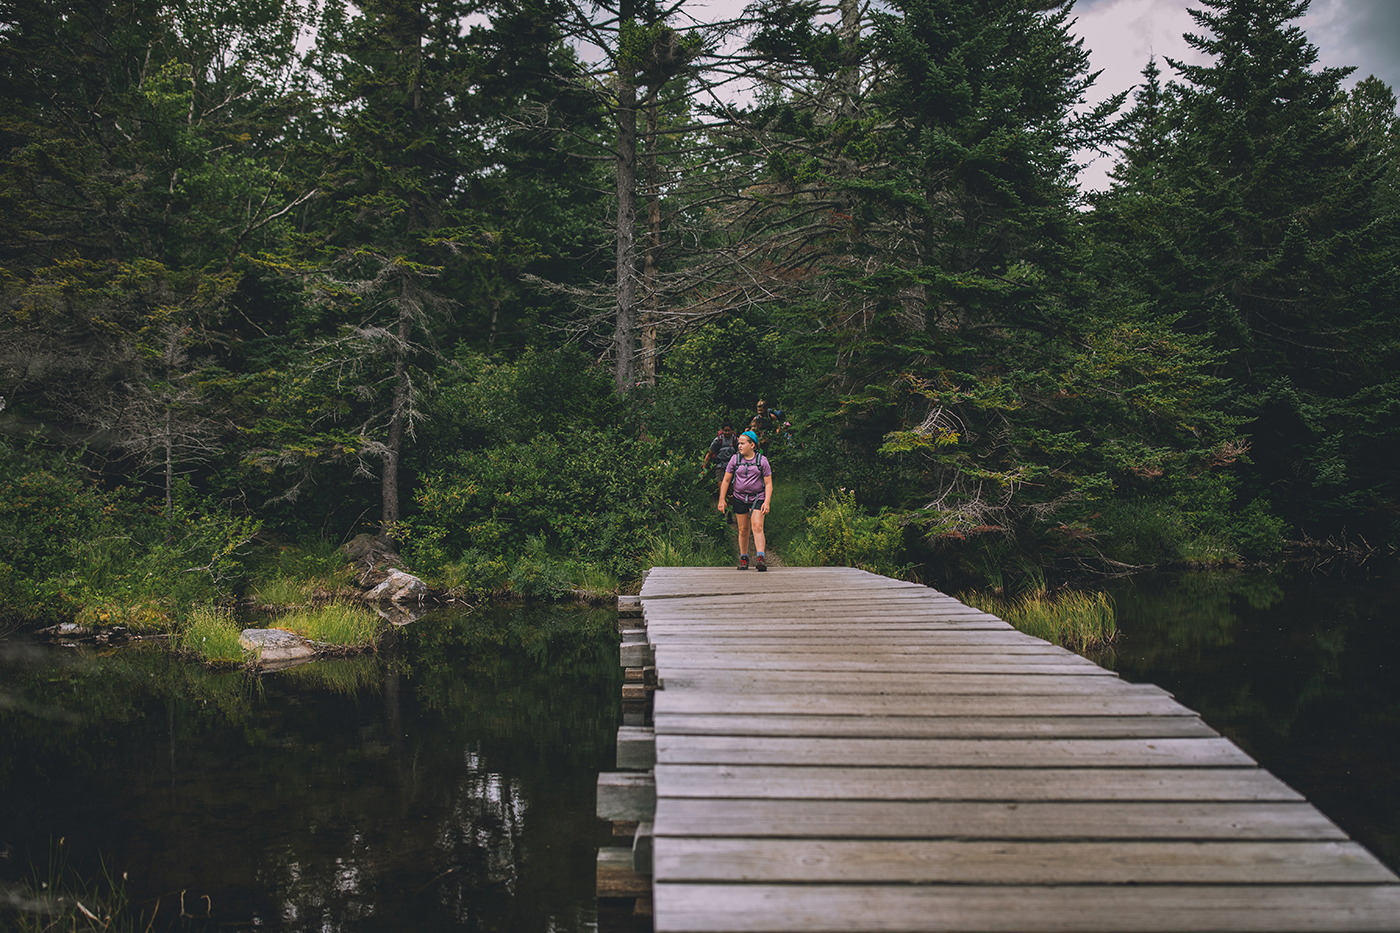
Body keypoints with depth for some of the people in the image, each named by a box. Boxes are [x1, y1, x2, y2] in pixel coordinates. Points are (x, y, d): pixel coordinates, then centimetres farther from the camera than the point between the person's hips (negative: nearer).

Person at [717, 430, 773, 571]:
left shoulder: (762, 460, -3)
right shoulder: (735, 459, 2)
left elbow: (768, 484, -2)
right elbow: (726, 480, 7)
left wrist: (767, 502, -13)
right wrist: (721, 500, 2)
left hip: (757, 498, -2)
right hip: (740, 498, 2)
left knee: (757, 527, -17)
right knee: (743, 530, 7)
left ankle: (760, 558, -24)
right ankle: (743, 558, 22)